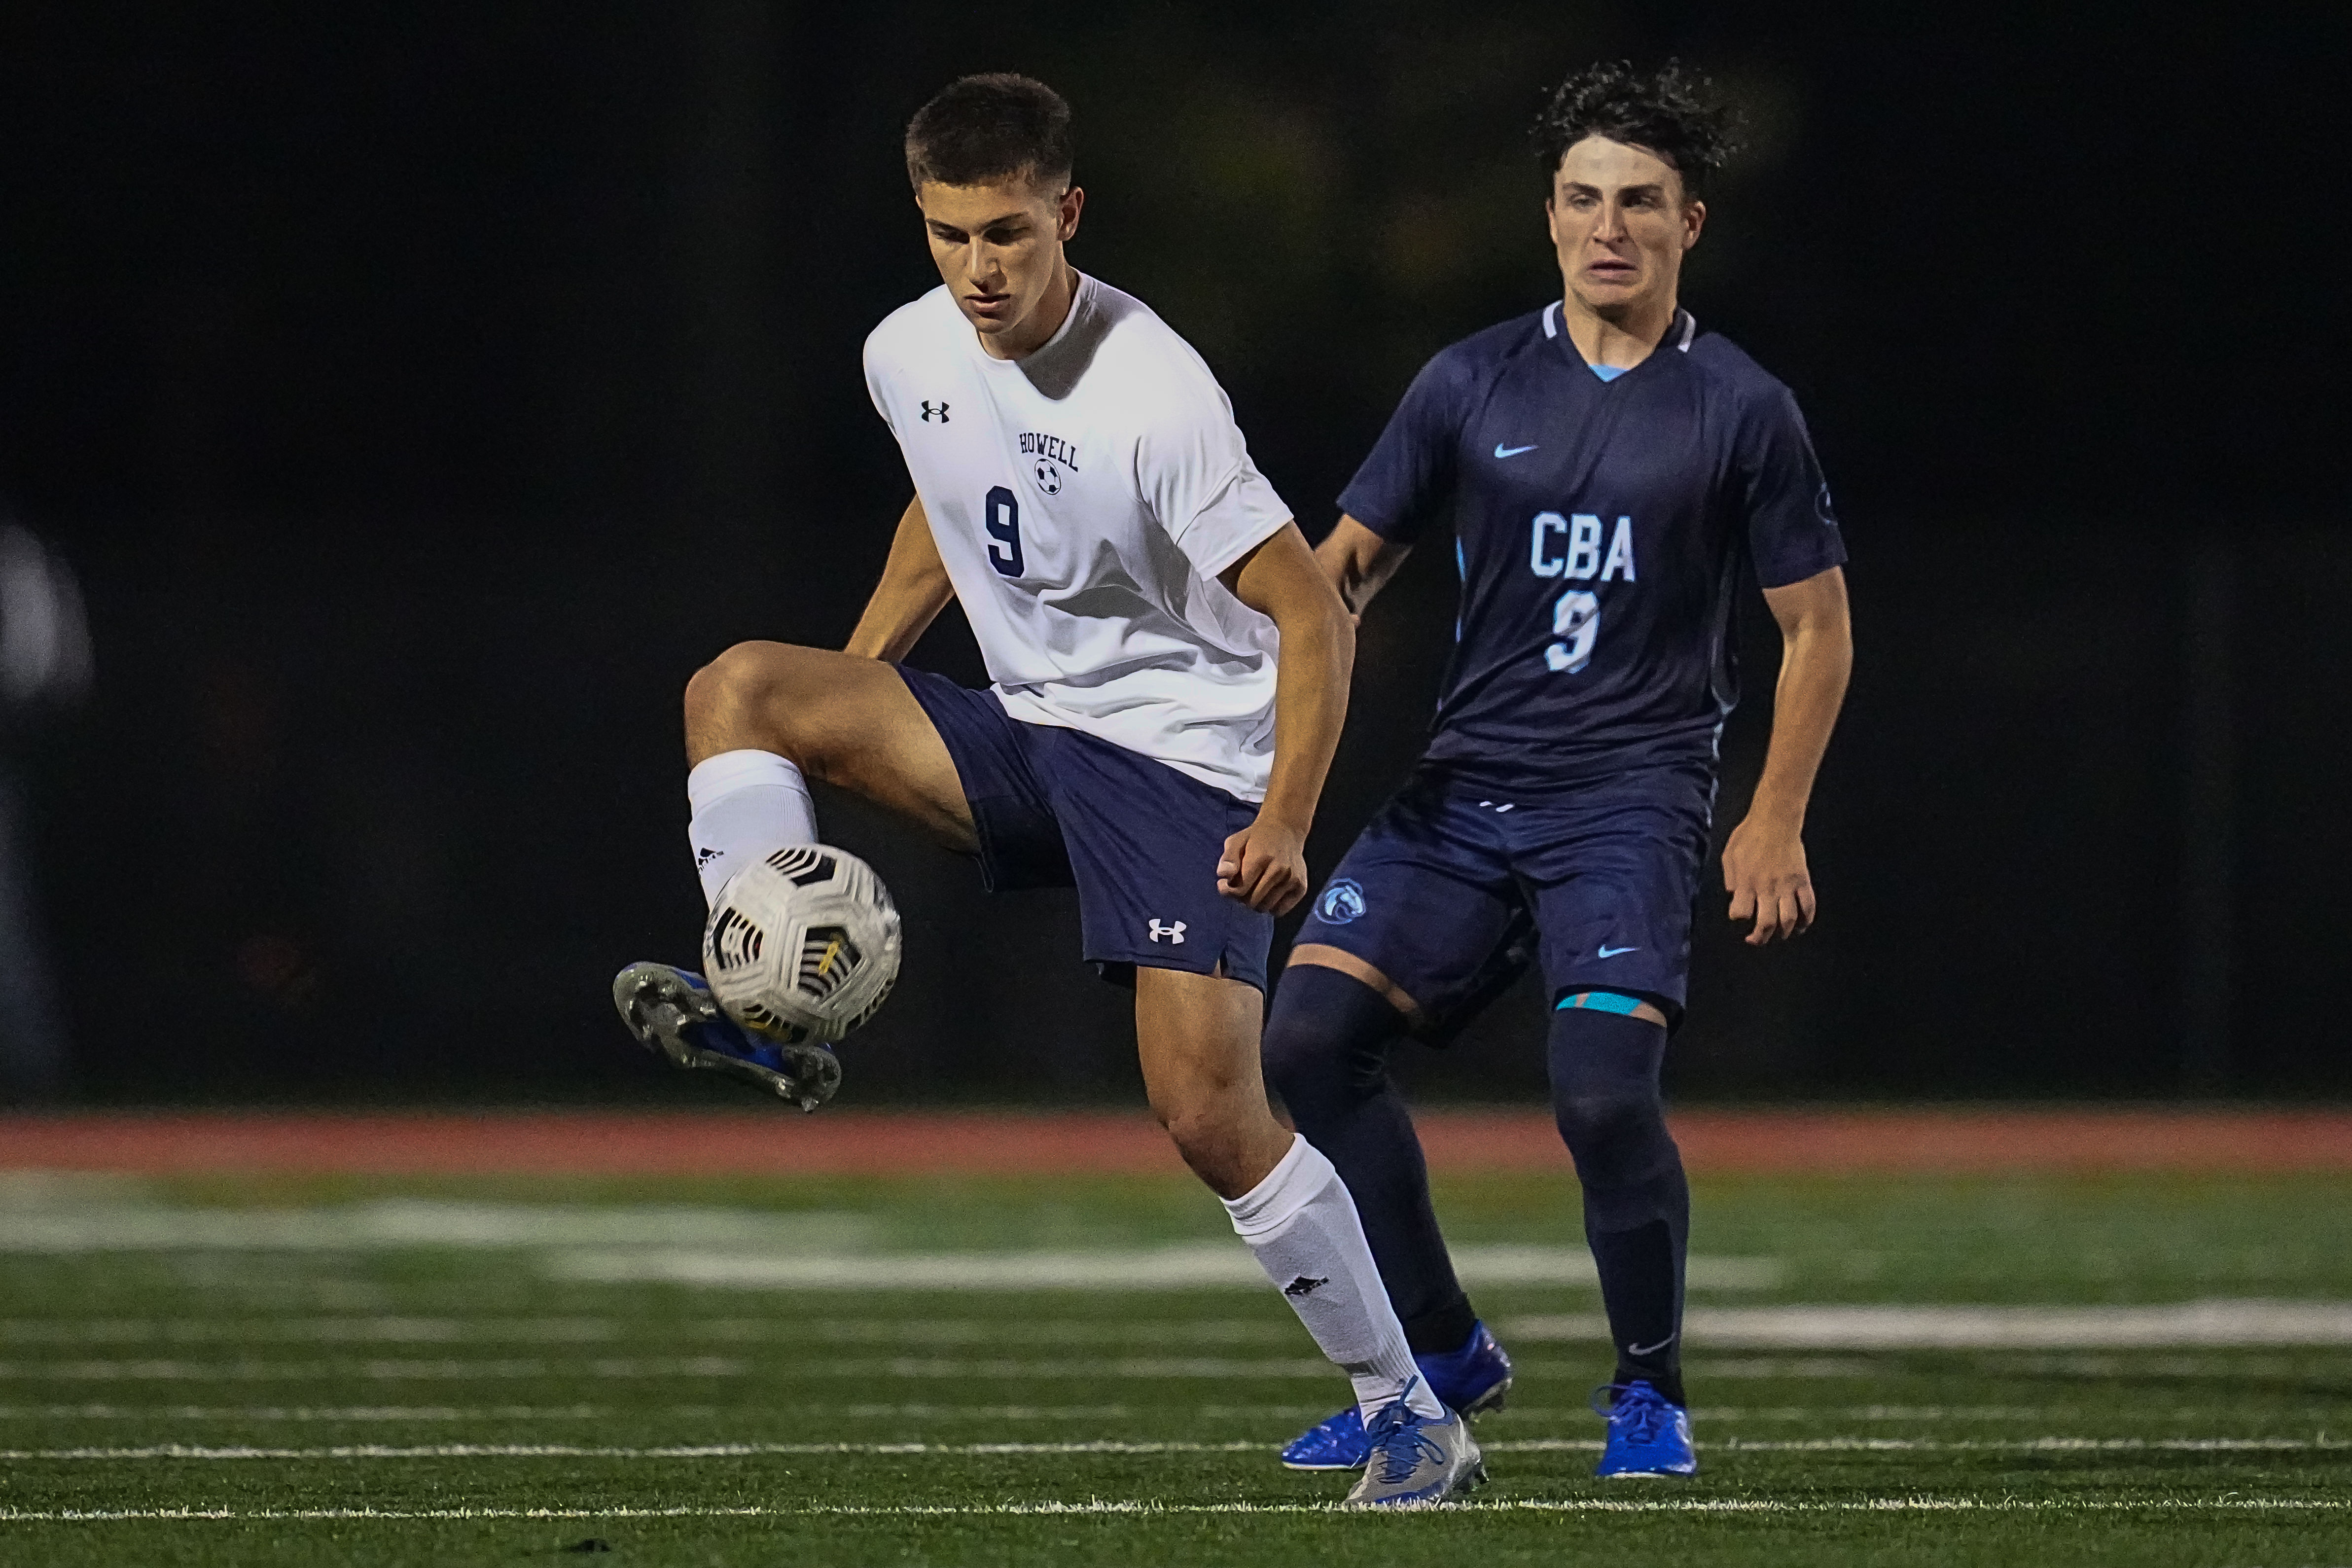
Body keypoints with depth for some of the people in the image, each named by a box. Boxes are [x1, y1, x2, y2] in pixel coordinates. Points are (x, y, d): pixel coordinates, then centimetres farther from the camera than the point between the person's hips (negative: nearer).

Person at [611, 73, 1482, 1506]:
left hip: (1187, 761, -7)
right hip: (1024, 736, 7)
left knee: (1211, 1112, -16)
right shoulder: (911, 355, -1)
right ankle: (766, 1018, -16)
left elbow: (1312, 614, -20)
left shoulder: (1153, 395, -23)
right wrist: (838, 706, 20)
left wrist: (1285, 825, -31)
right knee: (737, 685, -12)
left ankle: (1410, 1415, -4)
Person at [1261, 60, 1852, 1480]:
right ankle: (1443, 1354, 5)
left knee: (1603, 1088, -22)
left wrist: (1776, 822, -1)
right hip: (1469, 781, 4)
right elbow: (1350, 562, 13)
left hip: (1633, 798, -4)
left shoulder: (1741, 410, 1)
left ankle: (1652, 1389, 3)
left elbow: (1818, 626, 6)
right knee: (1311, 1032, -12)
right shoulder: (1473, 385, 8)